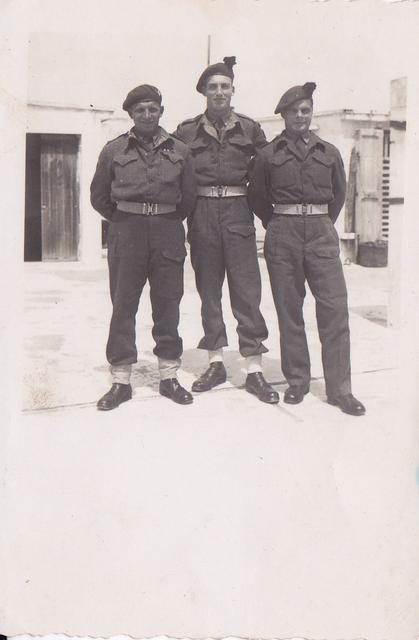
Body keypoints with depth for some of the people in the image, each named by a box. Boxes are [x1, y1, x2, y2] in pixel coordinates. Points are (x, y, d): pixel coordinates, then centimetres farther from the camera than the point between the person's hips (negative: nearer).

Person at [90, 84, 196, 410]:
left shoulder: (180, 150, 7)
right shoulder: (114, 150, 5)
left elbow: (189, 196, 12)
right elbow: (99, 196, 11)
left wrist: (169, 221, 11)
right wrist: (125, 221, 11)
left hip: (168, 233, 1)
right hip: (126, 233, -1)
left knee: (167, 305, 4)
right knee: (123, 305, 0)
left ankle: (169, 375, 14)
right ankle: (121, 380, 7)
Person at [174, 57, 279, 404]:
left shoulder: (249, 128, 7)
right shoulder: (187, 131, 7)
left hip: (238, 211, -1)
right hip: (202, 213, 1)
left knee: (246, 288, -4)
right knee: (208, 288, 6)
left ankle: (254, 369, 0)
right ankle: (216, 362, 16)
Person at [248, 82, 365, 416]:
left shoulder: (328, 152, 10)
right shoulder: (269, 154, 6)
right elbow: (257, 198, 14)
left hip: (321, 232, 1)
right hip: (282, 236, -1)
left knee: (335, 307, -7)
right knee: (289, 310, 3)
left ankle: (340, 388, -1)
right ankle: (297, 381, 16)